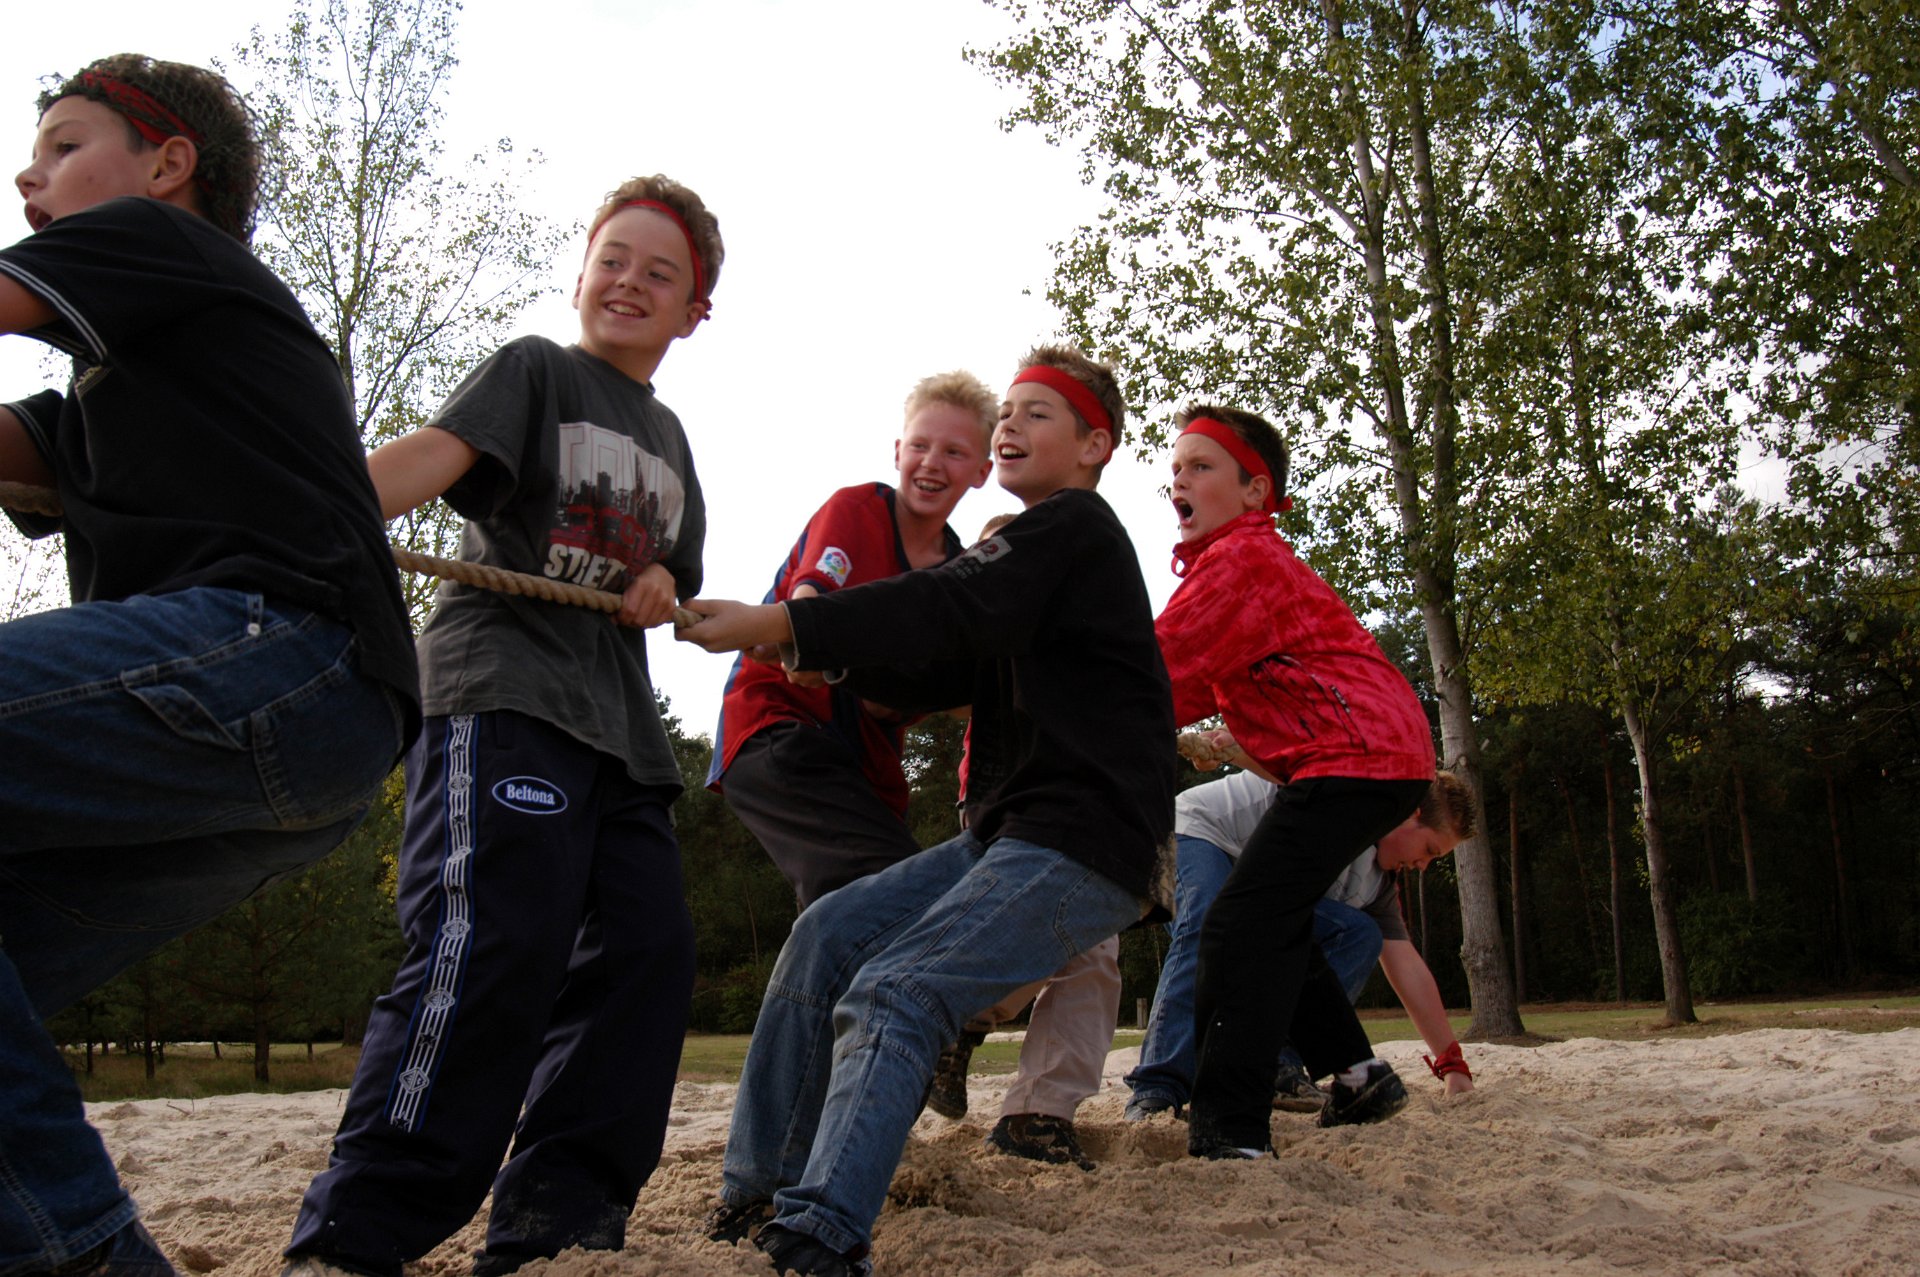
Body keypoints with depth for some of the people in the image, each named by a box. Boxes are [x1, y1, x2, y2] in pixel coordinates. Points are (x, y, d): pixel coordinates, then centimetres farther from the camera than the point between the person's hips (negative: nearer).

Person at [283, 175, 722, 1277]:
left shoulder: (670, 439, 25)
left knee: (644, 955, -1)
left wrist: (661, 591, 6)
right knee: (497, 947, -23)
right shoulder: (536, 369, 6)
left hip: (620, 721, 8)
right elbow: (434, 454, -11)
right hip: (499, 690, -7)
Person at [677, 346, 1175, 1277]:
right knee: (827, 936, 0)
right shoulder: (1034, 551, 25)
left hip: (1089, 846, -9)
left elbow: (946, 614, -20)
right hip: (1009, 834, 9)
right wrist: (818, 647, 4)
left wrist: (766, 624, -23)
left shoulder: (1073, 527, -5)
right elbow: (935, 681, 19)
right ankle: (755, 1198, 4)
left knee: (890, 993, -23)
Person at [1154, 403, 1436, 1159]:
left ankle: (1230, 1138, -20)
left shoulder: (1241, 558, -13)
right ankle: (1359, 1076, 27)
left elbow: (1159, 671, -17)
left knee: (1241, 928, -17)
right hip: (1376, 757, 11)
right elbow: (1200, 685, 17)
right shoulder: (1235, 560, 21)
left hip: (1357, 754, -11)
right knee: (1271, 926, 19)